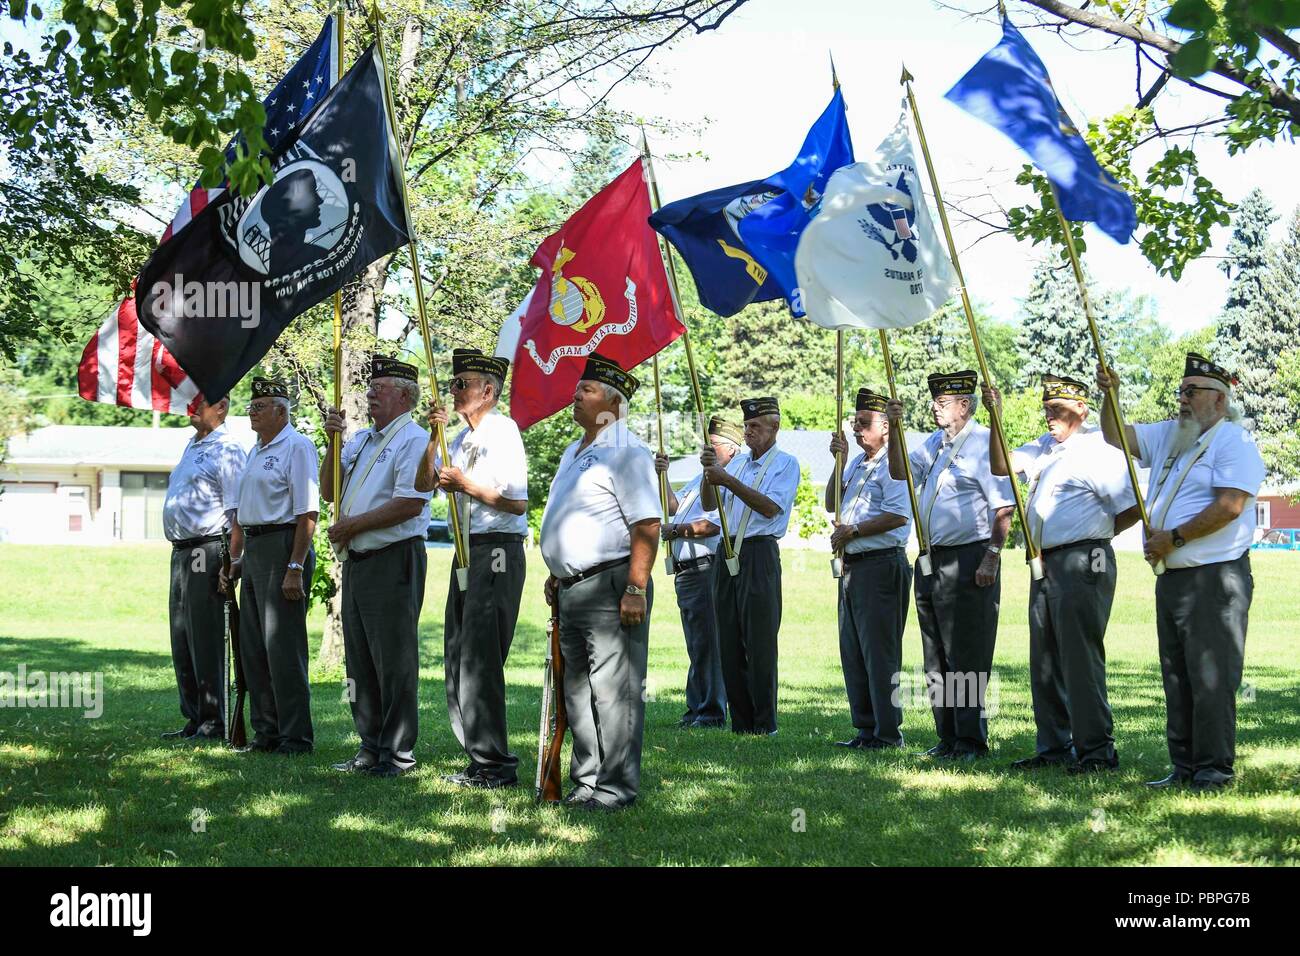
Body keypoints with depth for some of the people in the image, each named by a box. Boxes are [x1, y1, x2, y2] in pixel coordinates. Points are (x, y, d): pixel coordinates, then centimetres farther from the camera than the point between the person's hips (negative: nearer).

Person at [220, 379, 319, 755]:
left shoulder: (297, 447, -10)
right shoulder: (257, 451, 19)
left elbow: (308, 513, -17)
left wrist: (295, 568, -23)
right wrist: (236, 559, 22)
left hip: (283, 545, -10)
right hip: (254, 550, 10)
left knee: (283, 646, -8)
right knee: (253, 648, 11)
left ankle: (295, 737, -2)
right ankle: (266, 732, 19)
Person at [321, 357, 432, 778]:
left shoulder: (413, 440, -9)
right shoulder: (361, 440, 19)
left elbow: (410, 504, -19)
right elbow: (329, 492, 17)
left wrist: (352, 525, -12)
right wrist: (334, 442, 5)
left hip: (394, 561, -9)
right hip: (356, 562, 9)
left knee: (394, 662, -5)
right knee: (360, 661, 12)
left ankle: (398, 754, 1)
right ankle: (371, 746, 21)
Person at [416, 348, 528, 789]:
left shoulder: (503, 432, -9)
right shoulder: (463, 437, 17)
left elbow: (517, 502, -15)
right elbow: (424, 483, 9)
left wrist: (466, 484, -15)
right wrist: (435, 437, -2)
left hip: (498, 552, -10)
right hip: (468, 551, 10)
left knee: (479, 659, -10)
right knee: (458, 658, 11)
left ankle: (494, 765, -6)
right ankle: (482, 757, 18)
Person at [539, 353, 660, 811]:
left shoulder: (626, 453, -11)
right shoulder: (573, 453, 20)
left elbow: (647, 525, -18)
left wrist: (636, 589, -22)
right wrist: (557, 575, 22)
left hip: (610, 586, -10)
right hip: (572, 588, 10)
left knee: (613, 689, -7)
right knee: (577, 689, 14)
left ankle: (616, 787, -1)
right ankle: (585, 782, 22)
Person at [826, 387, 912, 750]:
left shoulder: (893, 463, -10)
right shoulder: (857, 463, 18)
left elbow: (898, 515, -19)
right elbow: (832, 505, 18)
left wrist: (853, 532, -13)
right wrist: (839, 462, 7)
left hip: (882, 565, -9)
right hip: (853, 566, 9)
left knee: (878, 650, -8)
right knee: (853, 651, 11)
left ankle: (887, 732, -4)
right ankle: (866, 728, 18)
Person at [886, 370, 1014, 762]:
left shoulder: (983, 443, -11)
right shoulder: (935, 443, 16)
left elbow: (1004, 506, -15)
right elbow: (901, 473, 14)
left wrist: (992, 556, -19)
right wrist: (895, 429, 2)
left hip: (968, 561, -9)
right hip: (931, 560, 9)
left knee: (967, 657, -6)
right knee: (937, 659, 12)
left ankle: (971, 741, 0)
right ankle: (947, 739, 19)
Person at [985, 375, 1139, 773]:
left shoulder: (1097, 450, -11)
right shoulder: (1044, 446, 16)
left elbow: (1130, 509, -13)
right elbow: (1001, 466, 11)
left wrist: (1093, 532, -1)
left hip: (1082, 565, -9)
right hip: (1046, 563, 9)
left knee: (1080, 657, -9)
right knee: (1045, 659, 11)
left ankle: (1097, 750, -5)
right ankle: (1054, 747, 19)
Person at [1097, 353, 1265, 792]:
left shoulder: (1233, 441, -8)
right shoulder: (1168, 435, 17)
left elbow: (1229, 507, -19)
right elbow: (1115, 437, 21)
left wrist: (1174, 537, -15)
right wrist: (1110, 395, 4)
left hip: (1215, 579, -8)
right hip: (1171, 576, 8)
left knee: (1210, 678, -7)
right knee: (1177, 679, 10)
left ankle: (1215, 768, -1)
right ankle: (1185, 767, 16)